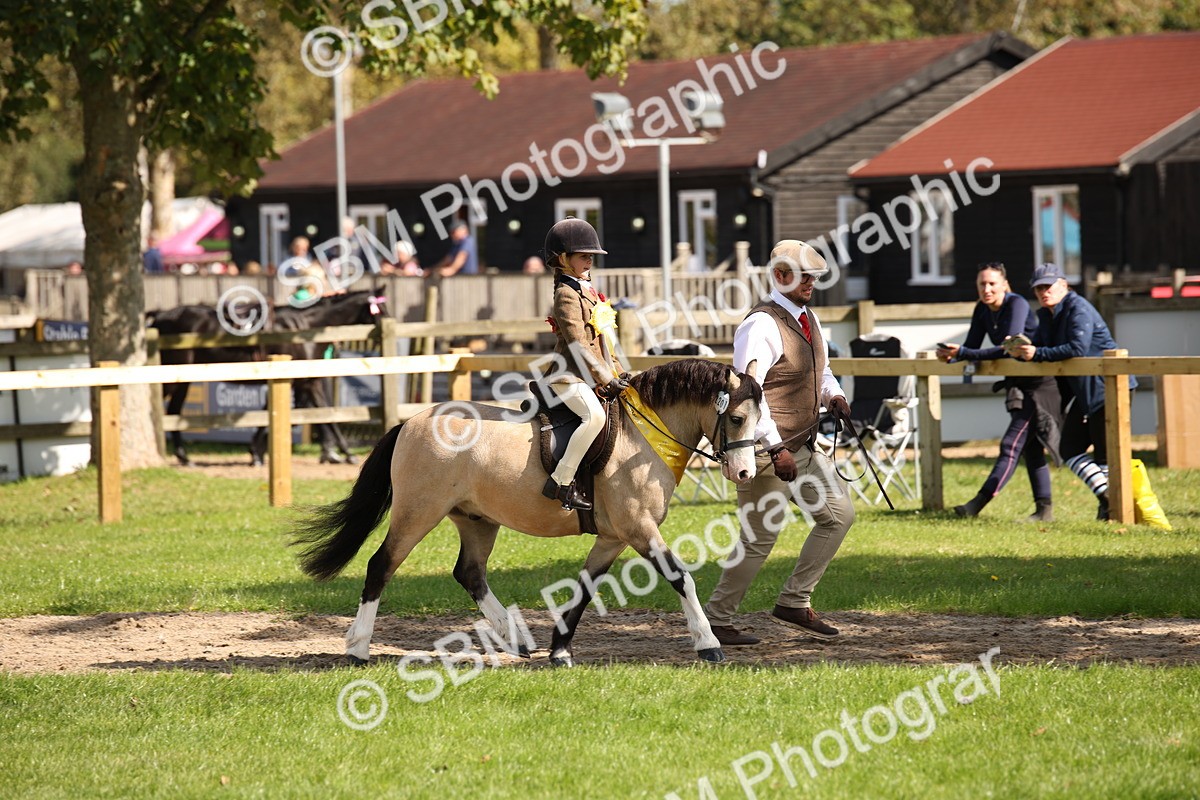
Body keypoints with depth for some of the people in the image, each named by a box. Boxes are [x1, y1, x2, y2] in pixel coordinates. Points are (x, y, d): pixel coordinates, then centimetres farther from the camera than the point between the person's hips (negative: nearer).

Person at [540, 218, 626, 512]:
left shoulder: (586, 290, 19)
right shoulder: (567, 295, -11)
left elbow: (599, 341, 23)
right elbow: (577, 344, -18)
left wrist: (617, 373, 15)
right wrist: (606, 379, -20)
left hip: (589, 375, 11)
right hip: (569, 377, -11)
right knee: (595, 415, -32)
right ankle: (560, 483, -32)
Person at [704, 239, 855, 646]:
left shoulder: (808, 319, 10)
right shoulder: (762, 326, -19)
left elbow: (821, 370, 26)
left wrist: (833, 395, 2)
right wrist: (776, 448, -28)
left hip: (804, 446, 9)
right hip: (767, 450, -9)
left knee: (839, 513, 10)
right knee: (759, 539, -3)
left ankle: (794, 602, 16)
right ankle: (717, 619, 10)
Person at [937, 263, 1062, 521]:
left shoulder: (1017, 305, -19)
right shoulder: (983, 310, 5)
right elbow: (972, 347, 4)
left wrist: (964, 353, -32)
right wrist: (952, 356, -19)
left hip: (1039, 384, -9)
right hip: (1018, 384, 9)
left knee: (1012, 444, -12)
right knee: (1031, 448, 10)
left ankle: (979, 503, -20)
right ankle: (1044, 509, 14)